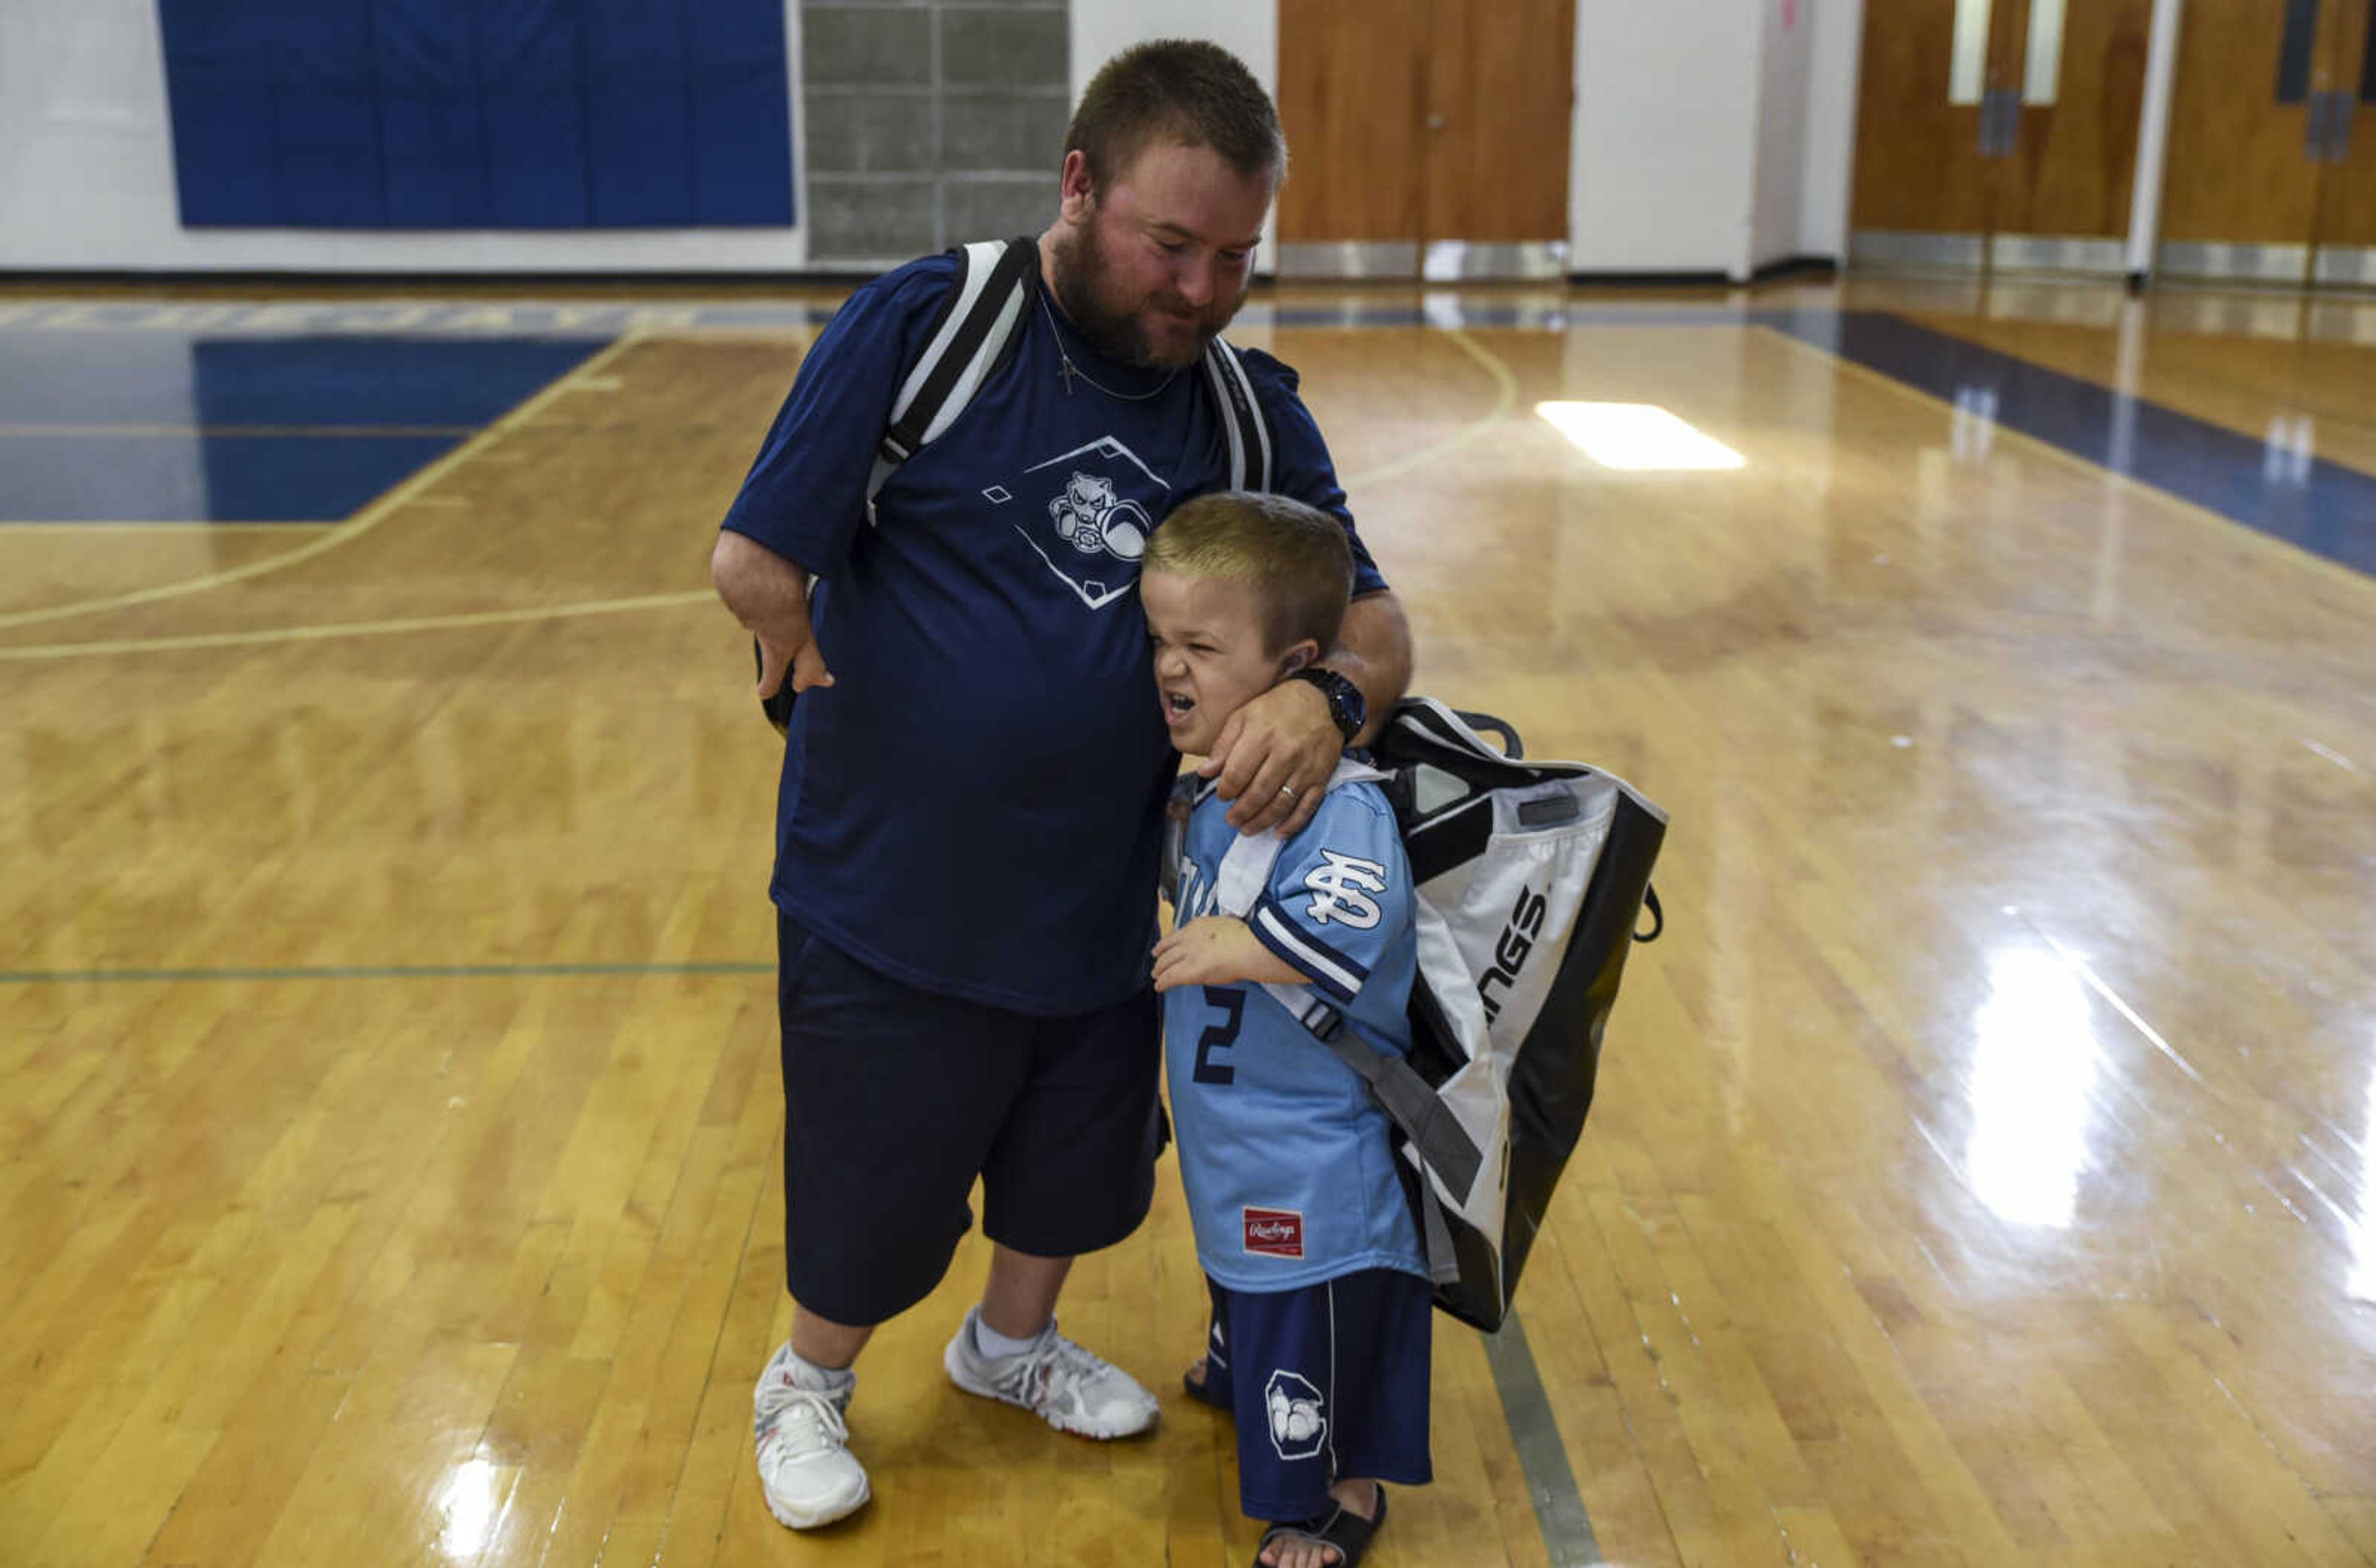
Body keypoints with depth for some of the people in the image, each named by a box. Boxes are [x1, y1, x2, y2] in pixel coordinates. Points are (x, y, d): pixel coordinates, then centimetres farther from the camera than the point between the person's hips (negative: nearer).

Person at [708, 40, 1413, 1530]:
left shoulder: (1250, 410, -2)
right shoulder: (923, 325, -15)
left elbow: (1376, 618, -4)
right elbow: (757, 566, -16)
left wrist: (1329, 696, -27)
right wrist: (926, 726, -10)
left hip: (1102, 905, 4)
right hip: (889, 902, -4)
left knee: (1076, 1170, 24)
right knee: (874, 1198, 14)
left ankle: (1015, 1342, 55)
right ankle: (809, 1386, 45)